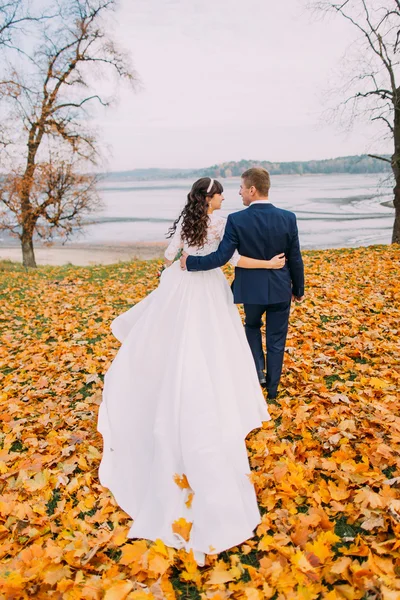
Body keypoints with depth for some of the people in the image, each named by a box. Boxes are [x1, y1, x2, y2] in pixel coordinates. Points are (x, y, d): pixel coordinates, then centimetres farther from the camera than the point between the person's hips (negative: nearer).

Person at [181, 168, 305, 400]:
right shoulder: (288, 218, -8)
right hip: (280, 289, 1)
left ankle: (258, 370, 19)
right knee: (276, 339, 15)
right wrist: (299, 289, 10)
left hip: (252, 288, -1)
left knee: (252, 325, 29)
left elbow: (221, 257, -17)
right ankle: (272, 387, 26)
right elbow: (295, 259, -3)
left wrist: (190, 262, -3)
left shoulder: (236, 220, -16)